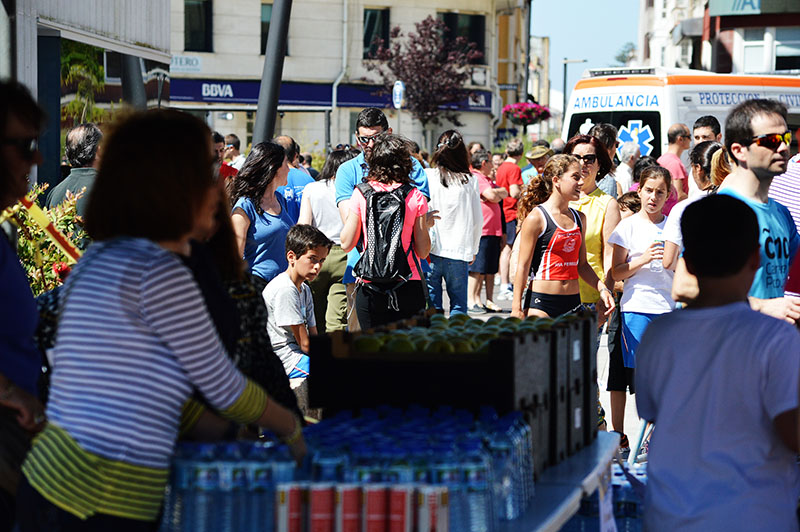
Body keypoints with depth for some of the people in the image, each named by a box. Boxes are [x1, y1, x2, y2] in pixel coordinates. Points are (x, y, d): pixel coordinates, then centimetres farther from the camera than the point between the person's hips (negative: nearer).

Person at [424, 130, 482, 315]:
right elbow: (477, 220, 5)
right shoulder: (470, 181, -2)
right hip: (459, 251, 1)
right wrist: (473, 250, 19)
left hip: (431, 251, -1)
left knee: (431, 307, 4)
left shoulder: (427, 176, -6)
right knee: (459, 305, 8)